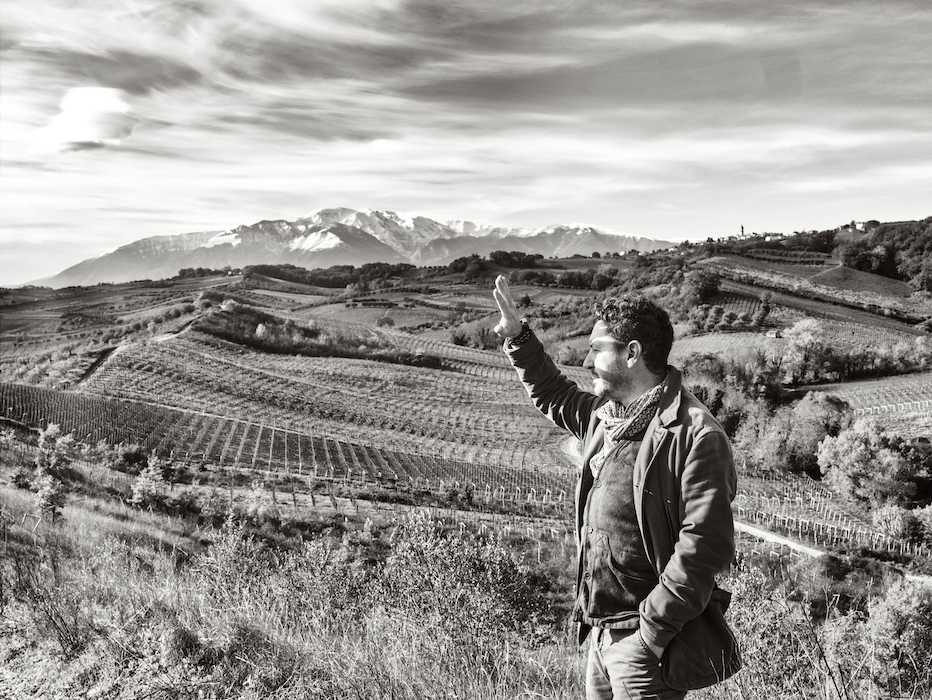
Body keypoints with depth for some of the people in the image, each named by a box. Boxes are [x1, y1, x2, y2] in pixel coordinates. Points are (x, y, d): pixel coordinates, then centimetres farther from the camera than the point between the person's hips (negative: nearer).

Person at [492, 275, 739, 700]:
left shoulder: (694, 434, -20)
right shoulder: (604, 414, 5)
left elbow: (704, 544, -23)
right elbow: (554, 396, 25)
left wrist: (651, 630, -21)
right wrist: (517, 337, 18)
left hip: (646, 639, -8)